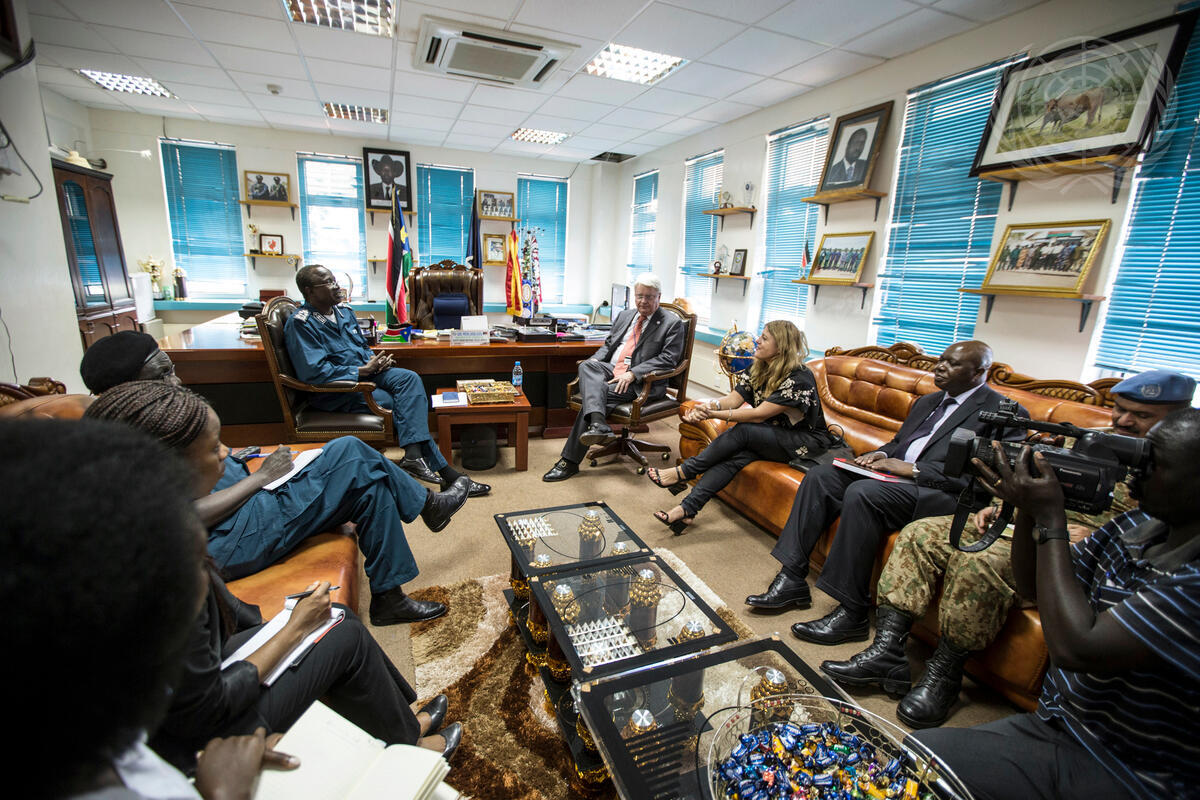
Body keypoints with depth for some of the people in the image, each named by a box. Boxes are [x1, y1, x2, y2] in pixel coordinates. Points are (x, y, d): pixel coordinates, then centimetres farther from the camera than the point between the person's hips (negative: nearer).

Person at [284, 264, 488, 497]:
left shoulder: (343, 310, 13)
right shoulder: (301, 324, -12)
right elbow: (314, 373, -21)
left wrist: (374, 360, -1)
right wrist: (363, 370, -19)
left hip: (363, 372, 7)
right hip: (333, 391, -7)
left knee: (409, 378, -23)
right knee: (401, 404, -23)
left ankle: (414, 456, -35)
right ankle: (444, 471, -20)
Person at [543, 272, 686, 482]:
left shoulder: (673, 324, 1)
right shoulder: (624, 315, 21)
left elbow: (668, 359, -10)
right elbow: (608, 344, 24)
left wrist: (632, 373, -19)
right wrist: (595, 360, 0)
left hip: (639, 383, -5)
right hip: (610, 370, 6)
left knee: (599, 393, -26)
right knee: (587, 366, -27)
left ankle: (570, 460, -21)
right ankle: (598, 425, -48)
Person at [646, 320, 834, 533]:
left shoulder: (799, 378, -22)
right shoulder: (758, 368, 3)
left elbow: (759, 414, -26)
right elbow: (734, 398, -5)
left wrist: (715, 415, -33)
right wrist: (710, 406, -28)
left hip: (808, 441, -6)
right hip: (772, 436, 6)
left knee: (743, 431, -28)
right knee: (737, 454, -26)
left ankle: (683, 473, -22)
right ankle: (688, 508, -34)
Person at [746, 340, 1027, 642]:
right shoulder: (927, 402, 23)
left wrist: (913, 469, -18)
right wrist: (880, 455, 3)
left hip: (942, 493, -8)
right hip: (895, 473, 8)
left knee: (862, 492, -34)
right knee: (820, 475, -11)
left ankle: (851, 612, -24)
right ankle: (792, 579, -13)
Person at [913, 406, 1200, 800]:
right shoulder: (1136, 525, -1)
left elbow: (1076, 648, -29)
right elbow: (1033, 586, 8)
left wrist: (1049, 520, -24)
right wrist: (1028, 508, -9)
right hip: (1053, 723, 6)